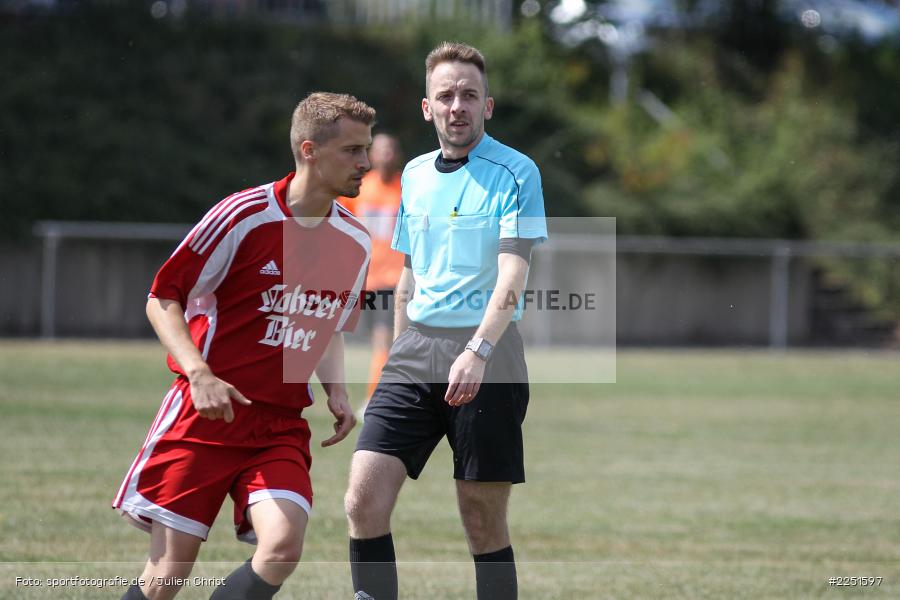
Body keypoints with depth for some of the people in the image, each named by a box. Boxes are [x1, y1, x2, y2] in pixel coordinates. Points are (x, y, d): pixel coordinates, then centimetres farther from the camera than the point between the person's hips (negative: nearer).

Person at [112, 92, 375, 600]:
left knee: (282, 547, -21)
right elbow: (163, 297, -5)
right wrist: (200, 375, -19)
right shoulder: (245, 216, -9)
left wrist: (337, 392, 6)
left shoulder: (355, 243, 8)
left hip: (282, 425, 4)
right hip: (206, 411, -4)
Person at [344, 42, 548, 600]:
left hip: (485, 354, -5)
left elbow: (513, 273, -15)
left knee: (484, 524, -2)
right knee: (364, 501, -9)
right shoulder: (415, 175, 14)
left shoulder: (516, 172, -5)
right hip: (415, 350, 5)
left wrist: (478, 351, -27)